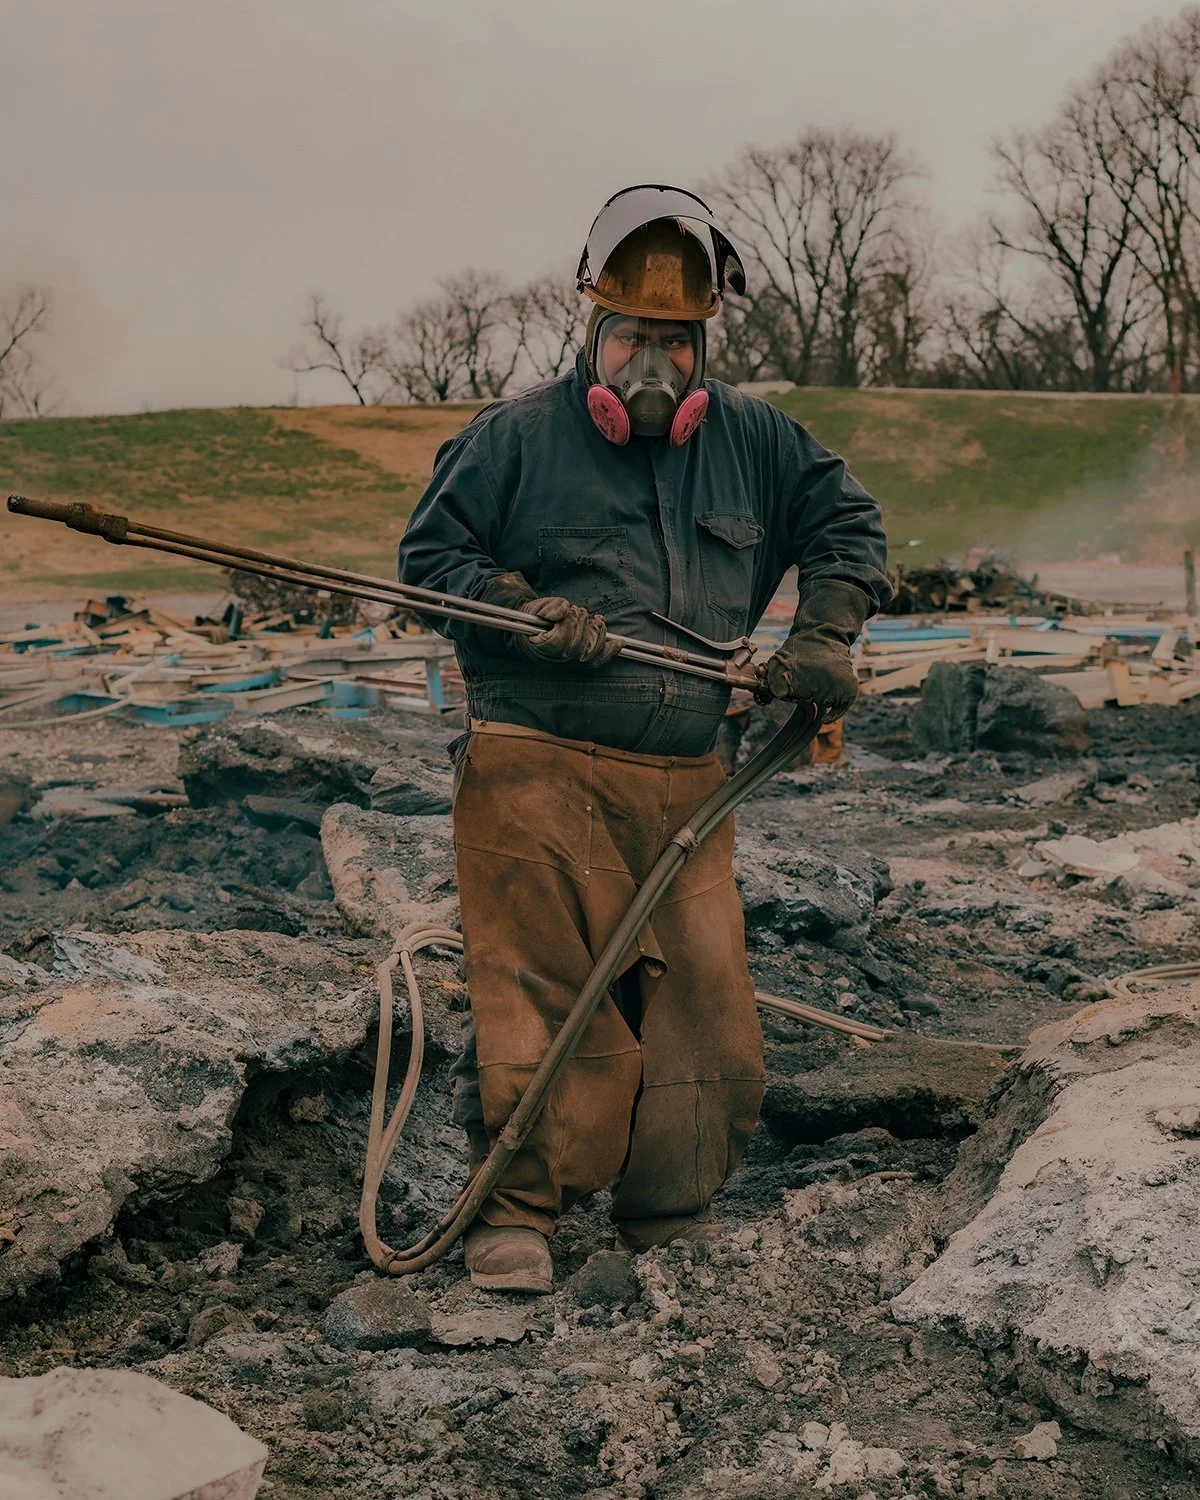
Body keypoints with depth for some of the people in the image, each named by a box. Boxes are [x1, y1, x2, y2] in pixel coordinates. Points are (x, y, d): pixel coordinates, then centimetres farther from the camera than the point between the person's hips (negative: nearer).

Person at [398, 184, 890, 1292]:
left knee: (703, 997, 3)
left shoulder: (754, 442, 13)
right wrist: (527, 610, -10)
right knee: (543, 992, -7)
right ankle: (516, 1213, 8)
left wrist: (823, 637, 6)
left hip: (684, 781, 4)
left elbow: (849, 523, 21)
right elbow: (429, 552, 6)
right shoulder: (514, 439, 4)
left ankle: (675, 1227, 19)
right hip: (535, 770, -3)